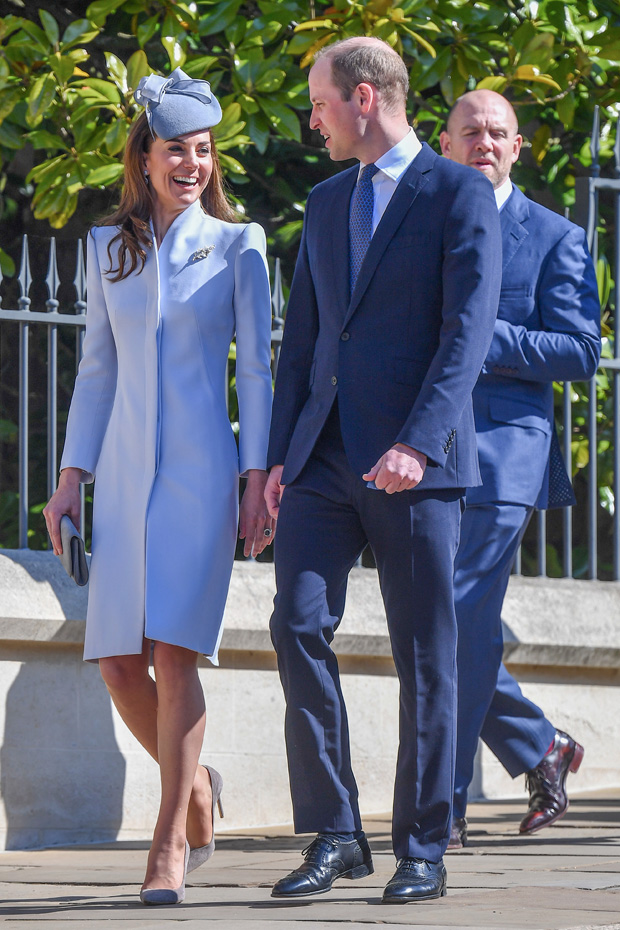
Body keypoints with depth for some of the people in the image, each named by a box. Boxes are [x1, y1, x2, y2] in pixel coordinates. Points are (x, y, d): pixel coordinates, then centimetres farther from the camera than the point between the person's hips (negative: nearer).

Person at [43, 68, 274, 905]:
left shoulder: (237, 247, 3)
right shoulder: (109, 248, 13)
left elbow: (257, 369, 1)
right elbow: (98, 368, 15)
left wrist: (259, 482, -6)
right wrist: (71, 478, 9)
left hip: (200, 471, -4)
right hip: (124, 470, 4)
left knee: (173, 651, -14)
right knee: (118, 661, -2)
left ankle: (170, 844, -10)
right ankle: (195, 784, 24)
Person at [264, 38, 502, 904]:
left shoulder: (459, 193, -3)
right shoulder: (327, 202, 18)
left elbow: (467, 330, -12)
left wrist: (418, 444, -22)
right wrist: (281, 456, 11)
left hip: (415, 462, -5)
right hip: (326, 457, 6)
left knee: (425, 653, -1)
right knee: (299, 625, -7)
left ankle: (422, 850, 6)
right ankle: (335, 835, -1)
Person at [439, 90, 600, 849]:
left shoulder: (554, 238, 5)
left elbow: (579, 352, -3)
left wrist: (478, 336, -14)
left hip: (503, 447, -5)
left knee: (464, 622, -12)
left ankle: (445, 806, -9)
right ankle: (540, 751, 24)